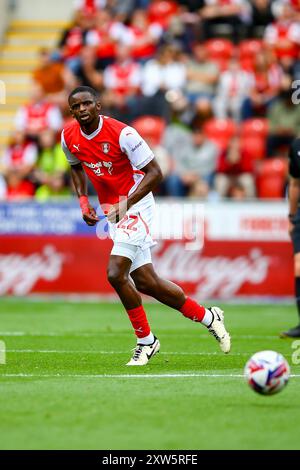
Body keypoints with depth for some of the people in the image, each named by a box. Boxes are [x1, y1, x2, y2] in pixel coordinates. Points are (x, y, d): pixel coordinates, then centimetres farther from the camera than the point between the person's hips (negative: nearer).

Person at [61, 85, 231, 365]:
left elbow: (154, 173, -17)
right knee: (144, 282, 7)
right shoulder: (69, 137, -1)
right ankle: (207, 317, 25)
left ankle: (145, 342, -2)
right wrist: (83, 200, 6)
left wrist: (126, 203, -28)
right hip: (111, 209, 7)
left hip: (135, 205, -7)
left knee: (115, 273, -20)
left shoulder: (121, 133, -20)